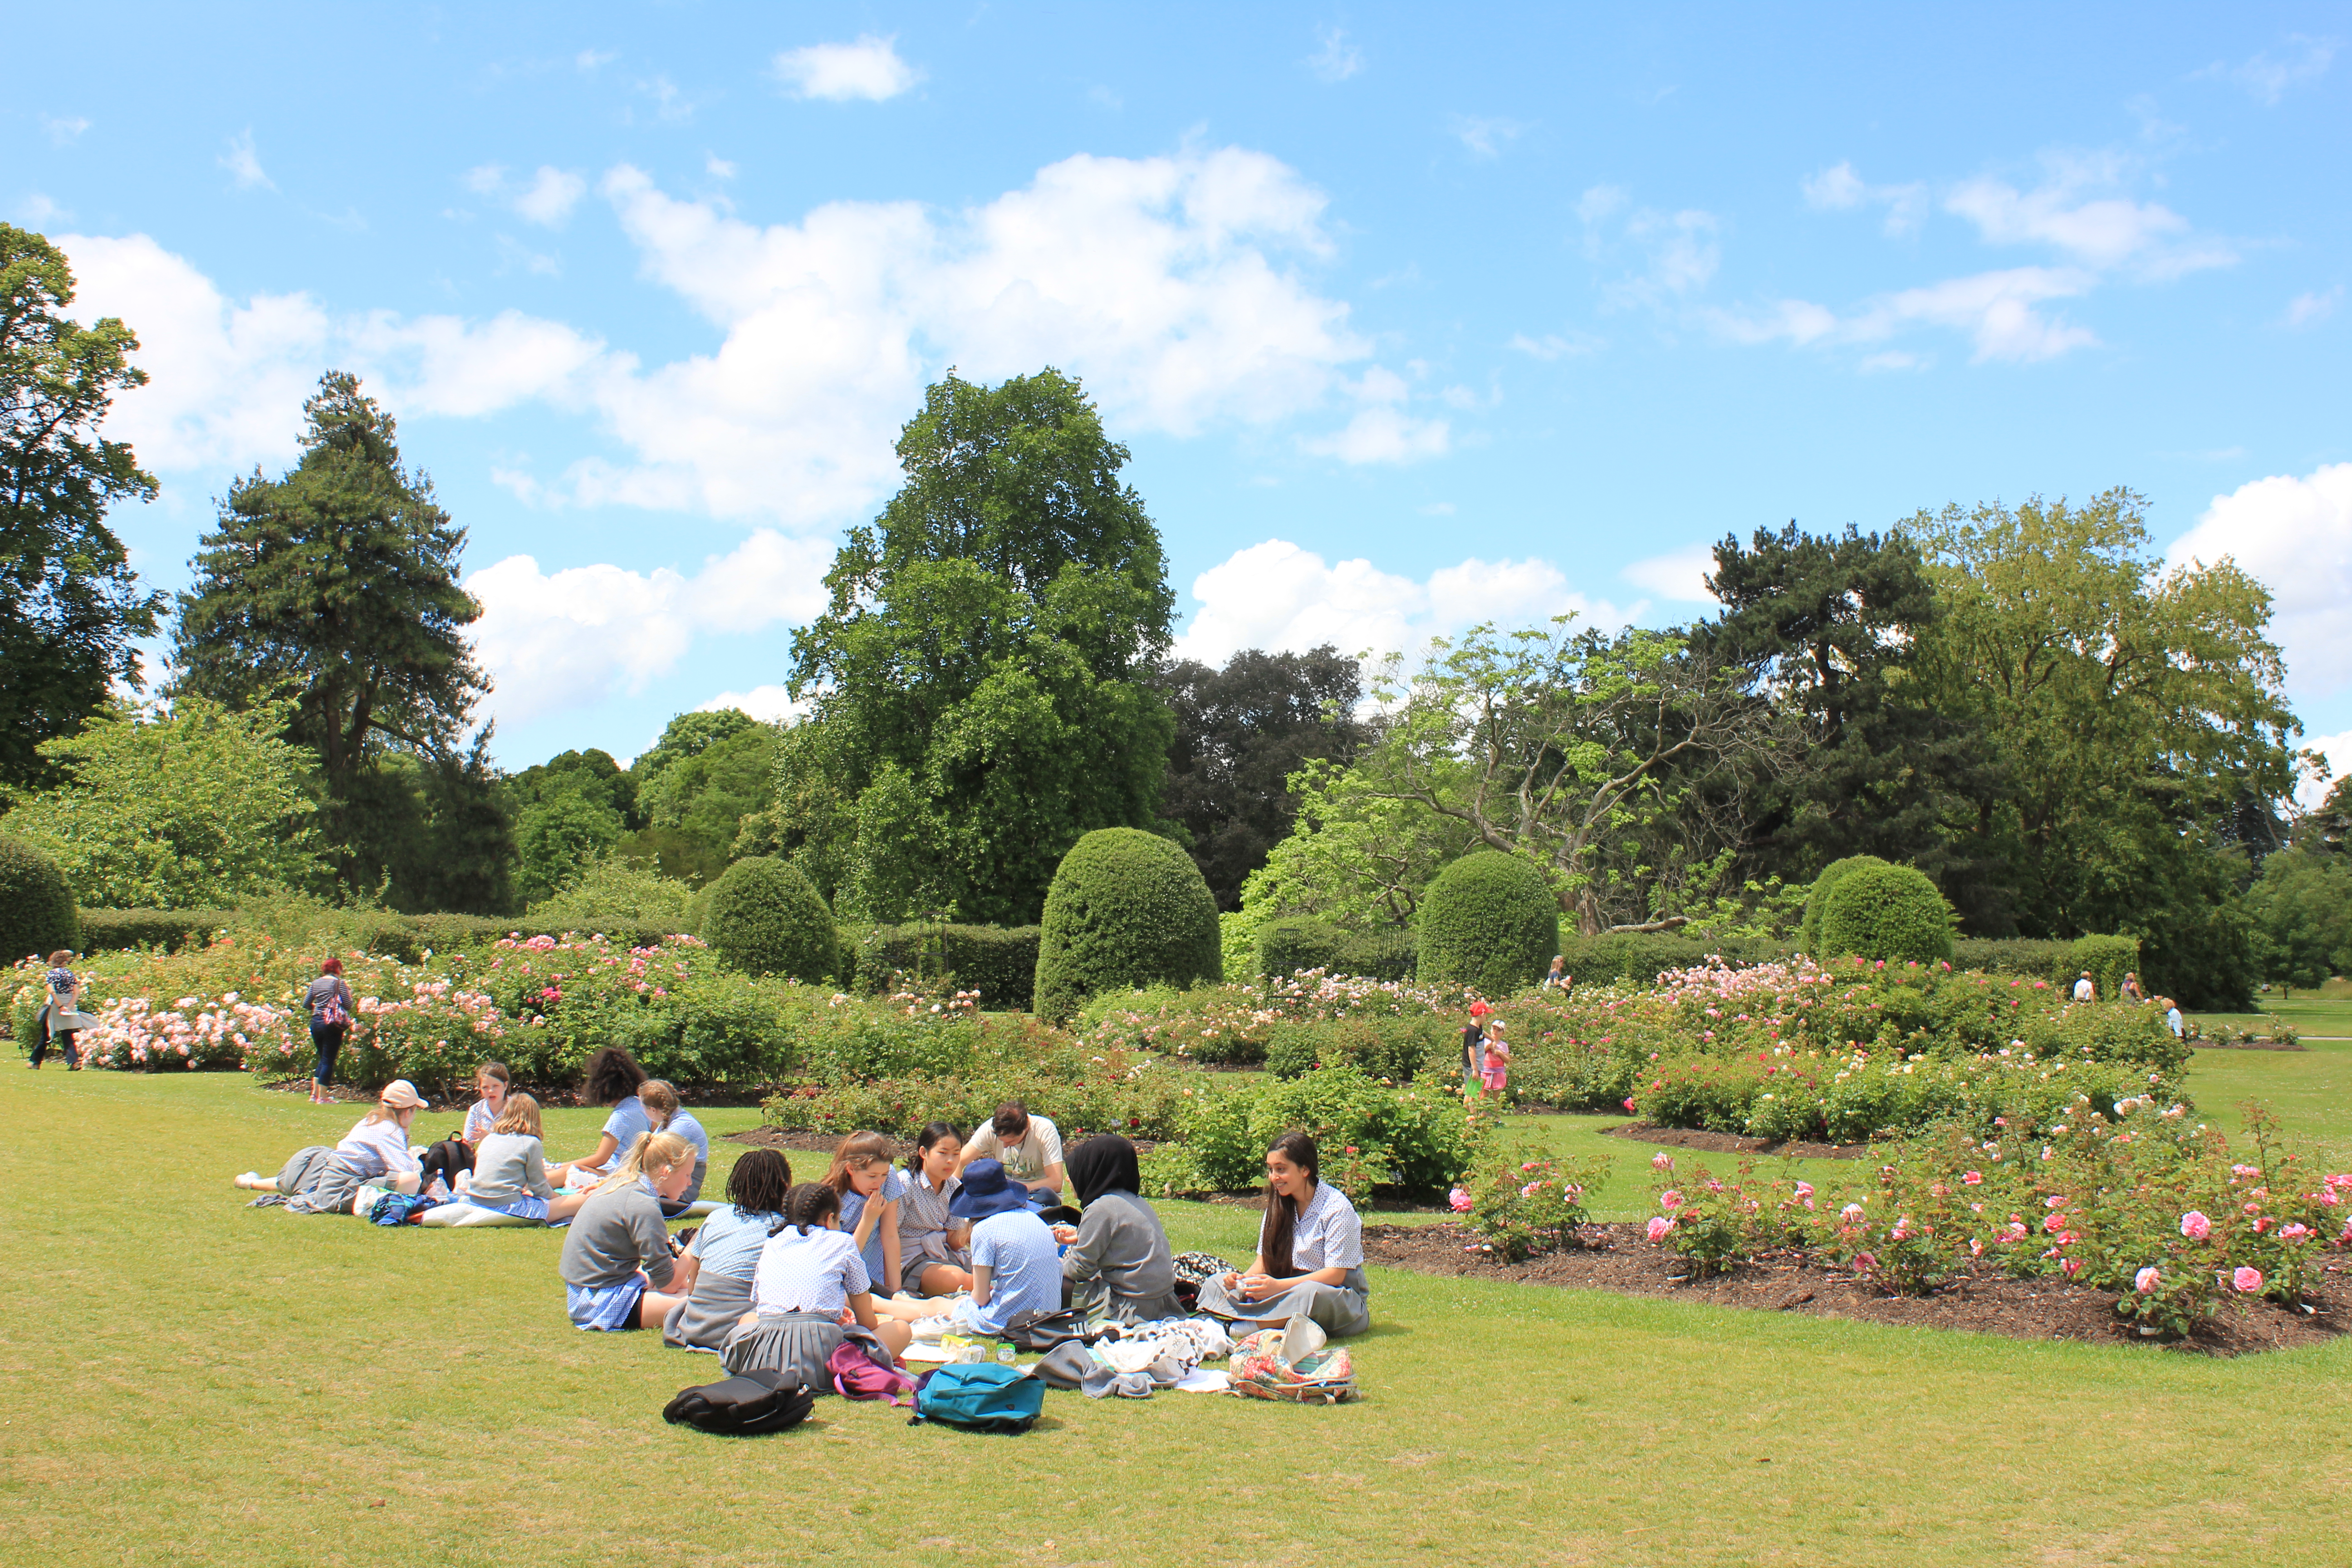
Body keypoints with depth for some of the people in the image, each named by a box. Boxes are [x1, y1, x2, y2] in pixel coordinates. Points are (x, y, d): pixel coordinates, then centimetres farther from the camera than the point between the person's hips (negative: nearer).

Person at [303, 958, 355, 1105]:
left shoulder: (316, 983, 7)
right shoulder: (339, 983, -9)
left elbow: (306, 1003, 11)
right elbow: (349, 1006, -12)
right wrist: (348, 993, 7)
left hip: (316, 1022, 6)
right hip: (332, 1025, -6)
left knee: (323, 1058, 19)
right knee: (328, 1060, 0)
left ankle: (315, 1093, 18)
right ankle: (322, 1097, 2)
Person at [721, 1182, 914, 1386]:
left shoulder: (770, 1245, 24)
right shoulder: (841, 1243, 14)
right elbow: (867, 1322, 17)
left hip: (764, 1357, 4)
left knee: (747, 1318, 39)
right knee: (902, 1330, 15)